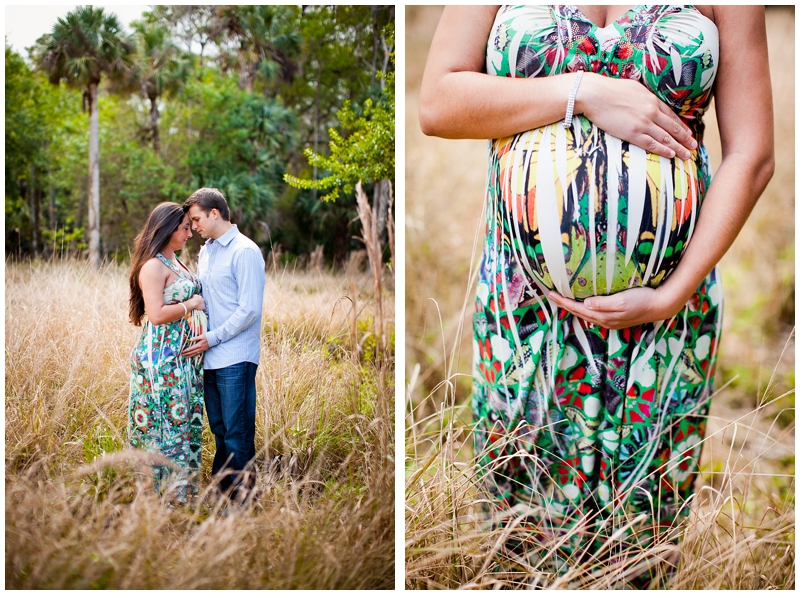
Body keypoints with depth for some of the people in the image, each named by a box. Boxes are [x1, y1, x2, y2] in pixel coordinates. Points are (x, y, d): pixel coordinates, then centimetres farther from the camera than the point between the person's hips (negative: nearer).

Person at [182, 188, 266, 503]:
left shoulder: (245, 252, -10)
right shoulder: (205, 251, 15)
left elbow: (249, 310, -15)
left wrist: (212, 338, -14)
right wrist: (200, 338, 8)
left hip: (236, 358, -8)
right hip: (210, 356, 8)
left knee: (238, 435, -2)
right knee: (220, 430, 15)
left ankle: (241, 499, 7)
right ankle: (221, 491, 25)